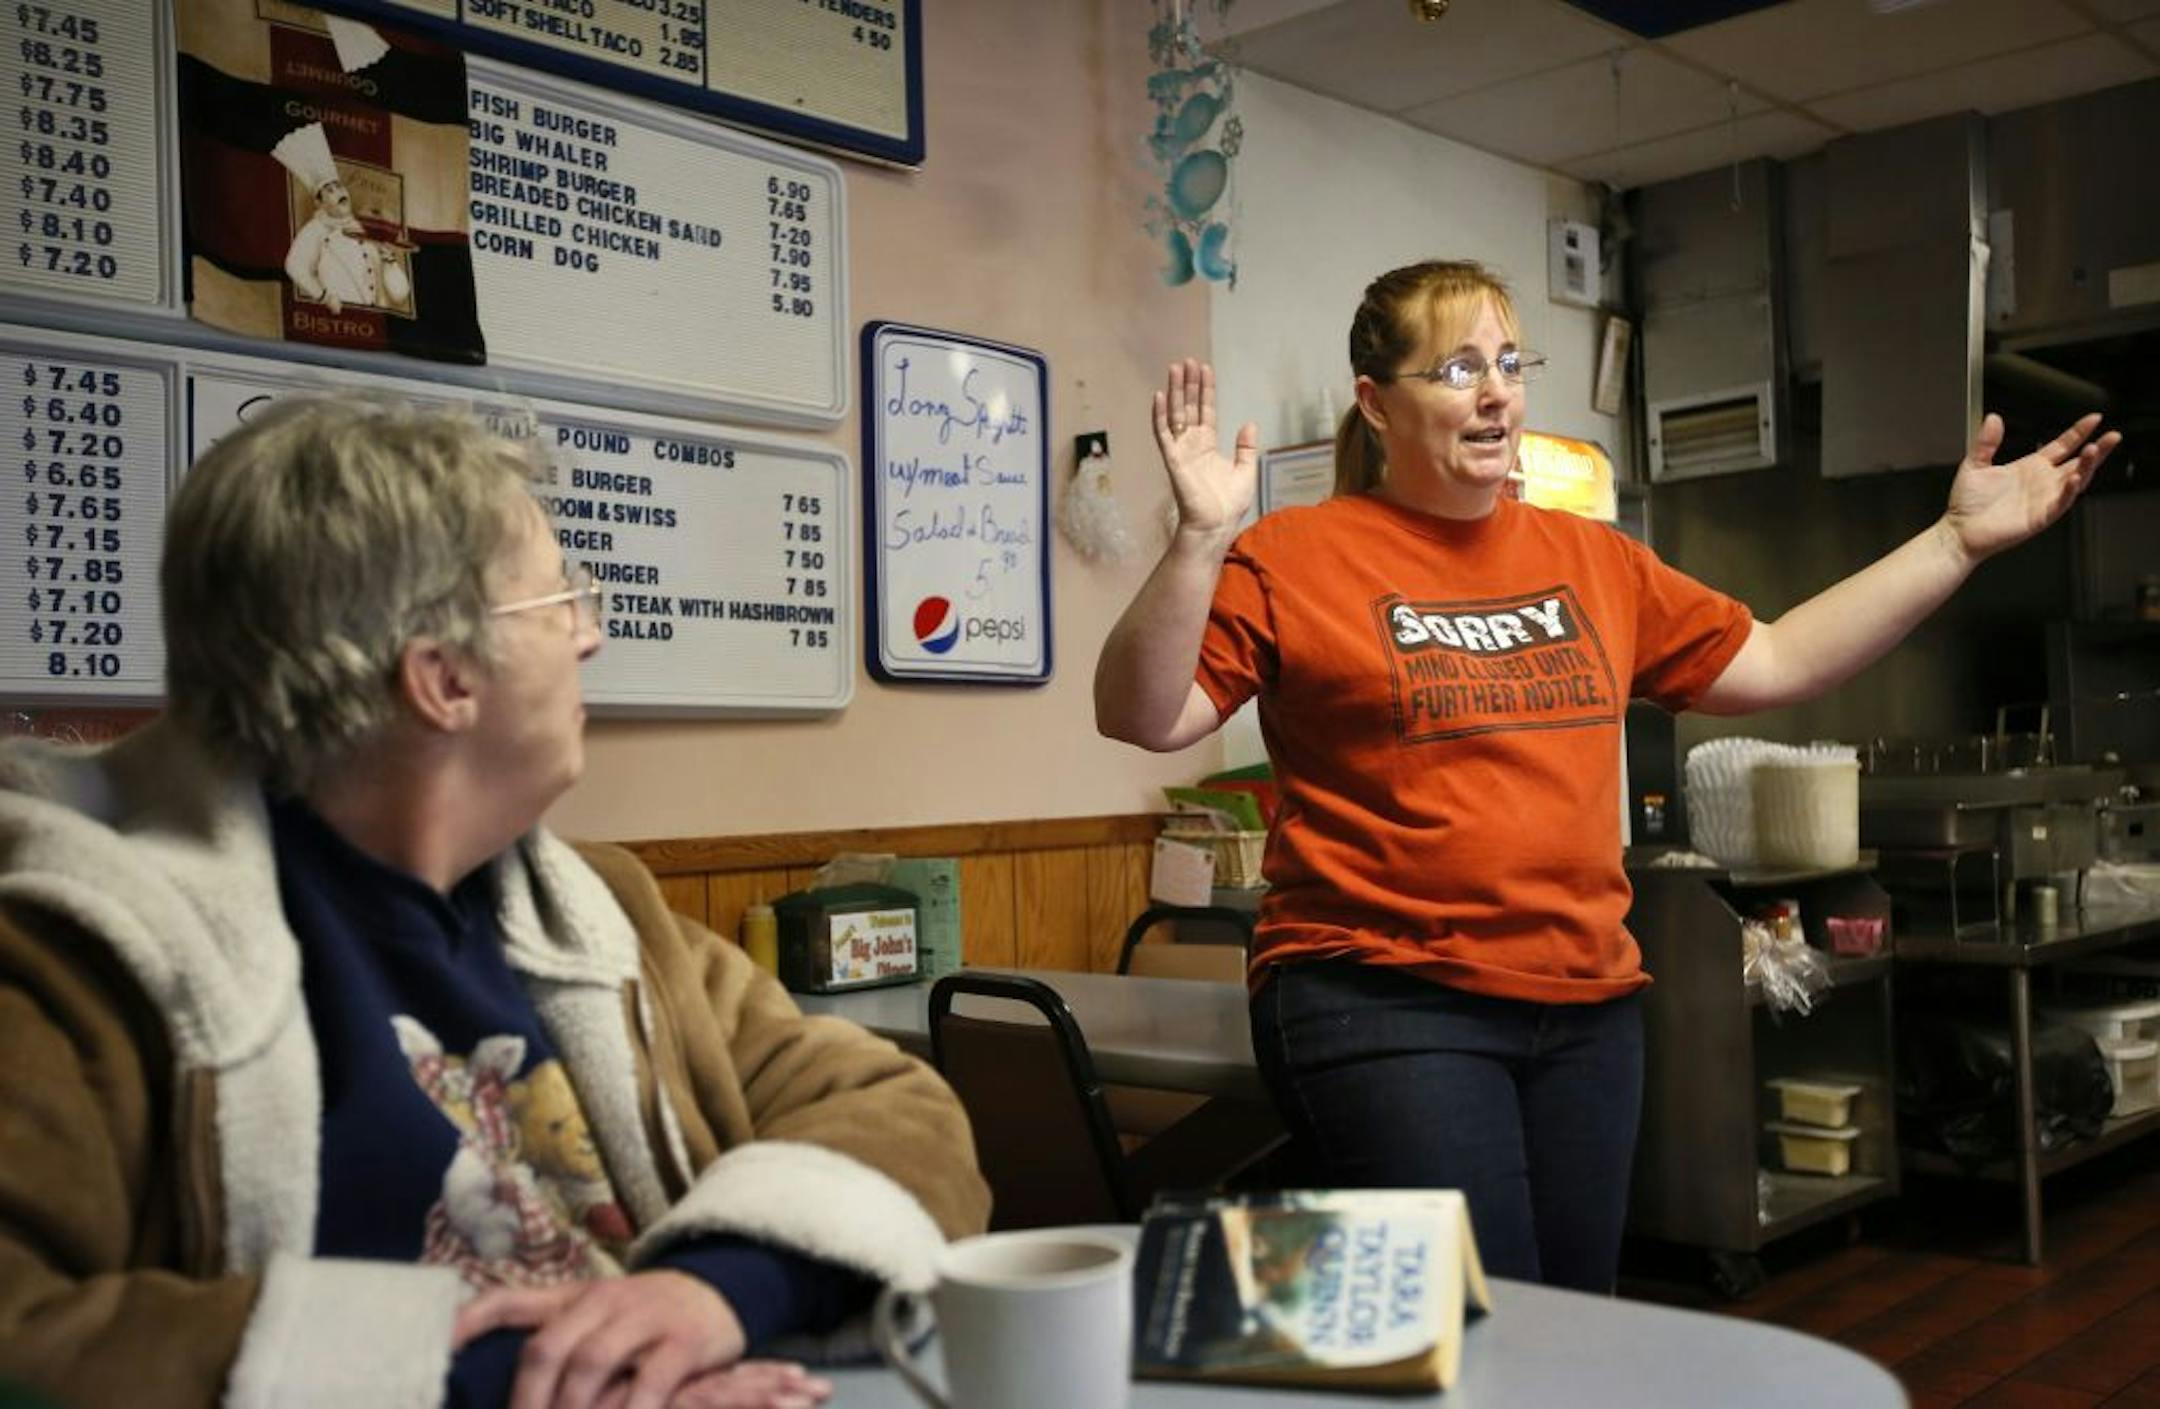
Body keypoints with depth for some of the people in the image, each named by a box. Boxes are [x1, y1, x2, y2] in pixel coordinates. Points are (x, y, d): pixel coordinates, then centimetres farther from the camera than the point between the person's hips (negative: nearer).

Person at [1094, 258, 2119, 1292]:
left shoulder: (1592, 559, 13)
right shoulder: (1294, 559, -5)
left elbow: (1772, 663, 19)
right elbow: (1141, 718, -12)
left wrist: (1959, 539, 16)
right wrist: (1200, 543, -27)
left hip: (1588, 1006, 6)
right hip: (1385, 1008, -6)